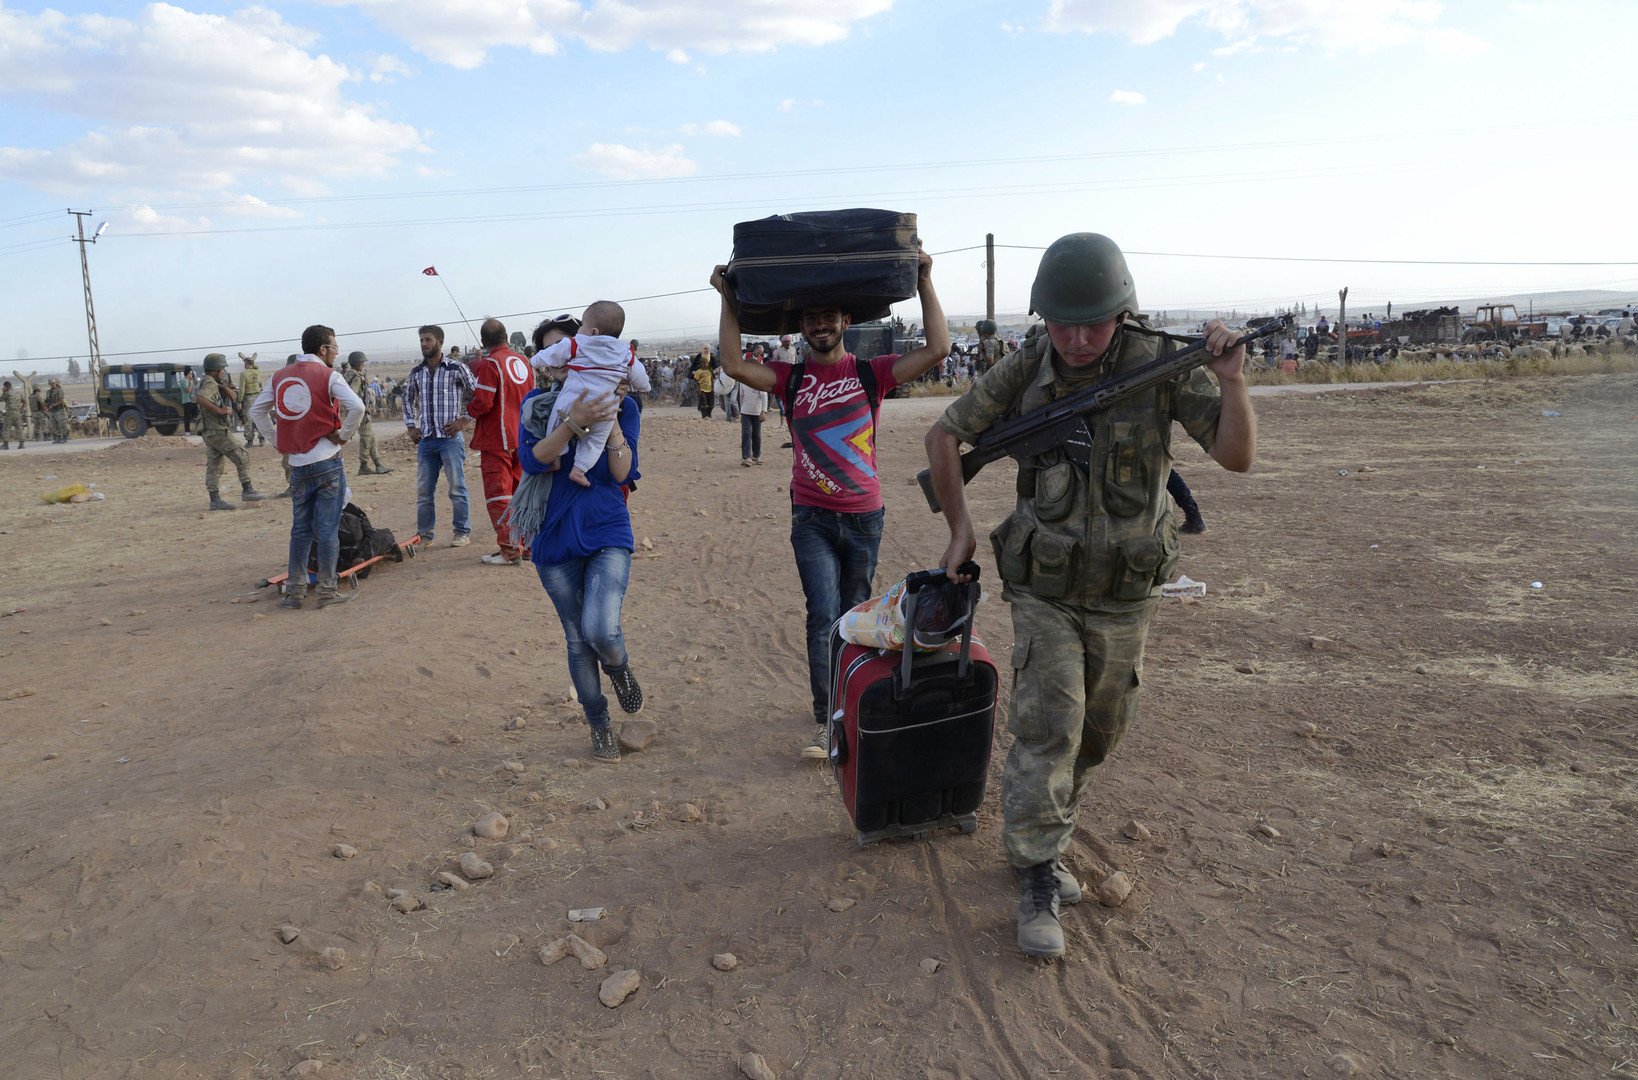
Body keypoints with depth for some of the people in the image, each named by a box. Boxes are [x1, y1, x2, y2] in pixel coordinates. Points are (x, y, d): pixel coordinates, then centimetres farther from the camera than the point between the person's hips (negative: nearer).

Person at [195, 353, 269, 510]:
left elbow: (234, 396, 15)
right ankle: (247, 491, -2)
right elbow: (200, 398, -31)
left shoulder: (215, 384, 17)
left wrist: (225, 388, -4)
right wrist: (220, 410, -27)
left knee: (214, 466, 7)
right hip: (218, 431, -10)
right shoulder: (209, 383, -12)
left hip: (209, 432, 10)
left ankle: (215, 500, 7)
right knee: (242, 458, -4)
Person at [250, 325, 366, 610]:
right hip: (327, 462, -5)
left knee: (300, 529, 13)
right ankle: (327, 591, 3)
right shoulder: (328, 375, -6)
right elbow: (356, 407, -19)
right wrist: (343, 436, -7)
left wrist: (277, 440, 15)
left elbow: (257, 410, 16)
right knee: (327, 528, 0)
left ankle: (294, 591, 15)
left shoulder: (280, 376, 11)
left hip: (297, 464, 5)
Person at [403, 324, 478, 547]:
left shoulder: (457, 368, -4)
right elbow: (408, 399, 24)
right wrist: (410, 426, 13)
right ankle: (424, 533, 17)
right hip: (425, 439, 5)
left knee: (457, 488, -1)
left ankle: (463, 532, 8)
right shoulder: (416, 373, 10)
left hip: (450, 437, -5)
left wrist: (464, 420, -7)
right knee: (423, 490, 8)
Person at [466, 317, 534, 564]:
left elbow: (482, 403, -17)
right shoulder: (523, 362, 7)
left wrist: (466, 412, 0)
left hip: (497, 440, -7)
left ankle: (509, 550, -3)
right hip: (522, 438, 7)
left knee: (498, 496, -2)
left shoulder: (490, 363, -14)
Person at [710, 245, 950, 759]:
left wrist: (924, 283, -10)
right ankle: (826, 721, -4)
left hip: (864, 515, 1)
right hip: (812, 517, -1)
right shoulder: (791, 378, 2)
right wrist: (728, 299, -14)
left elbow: (937, 349, -10)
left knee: (853, 616, 13)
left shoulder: (871, 373, 0)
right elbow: (735, 365, -13)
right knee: (824, 615, -9)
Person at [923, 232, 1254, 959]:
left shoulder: (1160, 364, -15)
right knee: (1048, 727, -13)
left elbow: (1237, 456, -19)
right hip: (1045, 592, -1)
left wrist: (1231, 380, -36)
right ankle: (1040, 884, -1)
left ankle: (1039, 834, 38)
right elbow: (944, 435, -1)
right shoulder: (1026, 368, -12)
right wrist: (959, 530, -3)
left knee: (1096, 735, 14)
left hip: (1124, 598, 2)